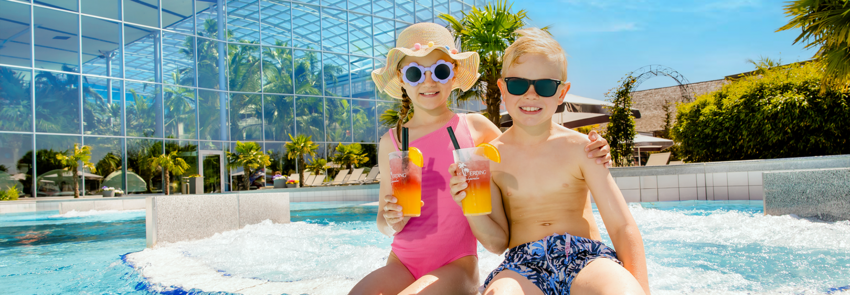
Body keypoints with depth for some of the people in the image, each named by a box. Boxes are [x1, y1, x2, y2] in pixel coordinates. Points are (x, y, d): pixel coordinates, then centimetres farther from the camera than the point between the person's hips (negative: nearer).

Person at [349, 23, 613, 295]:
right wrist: (392, 220, -13)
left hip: (456, 265, -2)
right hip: (402, 264, 2)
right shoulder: (391, 141, 5)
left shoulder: (475, 127, 3)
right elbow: (384, 221, 11)